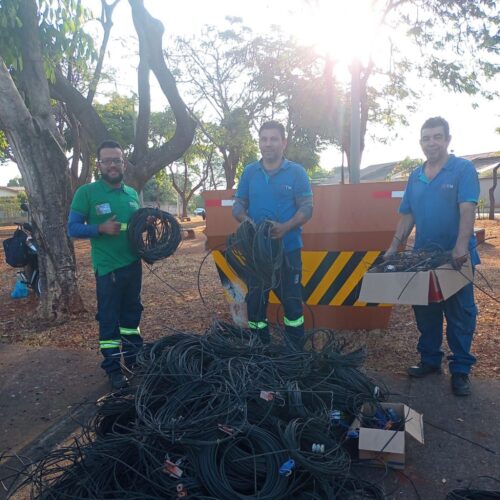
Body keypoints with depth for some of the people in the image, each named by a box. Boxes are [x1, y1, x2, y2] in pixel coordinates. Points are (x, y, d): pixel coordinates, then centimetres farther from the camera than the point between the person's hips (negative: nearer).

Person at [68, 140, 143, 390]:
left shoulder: (132, 193, 8)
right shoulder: (86, 192, -8)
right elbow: (73, 228, -8)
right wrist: (101, 229, -24)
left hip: (133, 264, 5)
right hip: (107, 267, -5)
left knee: (131, 313, 17)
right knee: (109, 319, 4)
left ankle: (133, 356, 33)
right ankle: (113, 367, 16)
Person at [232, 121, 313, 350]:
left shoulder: (297, 172, -1)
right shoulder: (249, 172, 8)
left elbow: (306, 208, -6)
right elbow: (238, 205, 10)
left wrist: (286, 227, -23)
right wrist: (245, 220, -14)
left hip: (288, 248, -3)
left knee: (291, 300, 3)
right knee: (255, 301, 10)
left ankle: (296, 353, 18)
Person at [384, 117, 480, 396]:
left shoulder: (463, 169, -5)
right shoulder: (416, 176, 11)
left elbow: (467, 209, -17)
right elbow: (408, 216, 12)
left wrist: (461, 245, -30)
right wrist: (394, 247, 4)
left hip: (456, 257, -5)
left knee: (460, 315, 4)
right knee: (425, 312, 13)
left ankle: (461, 370, 16)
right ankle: (430, 360, 28)